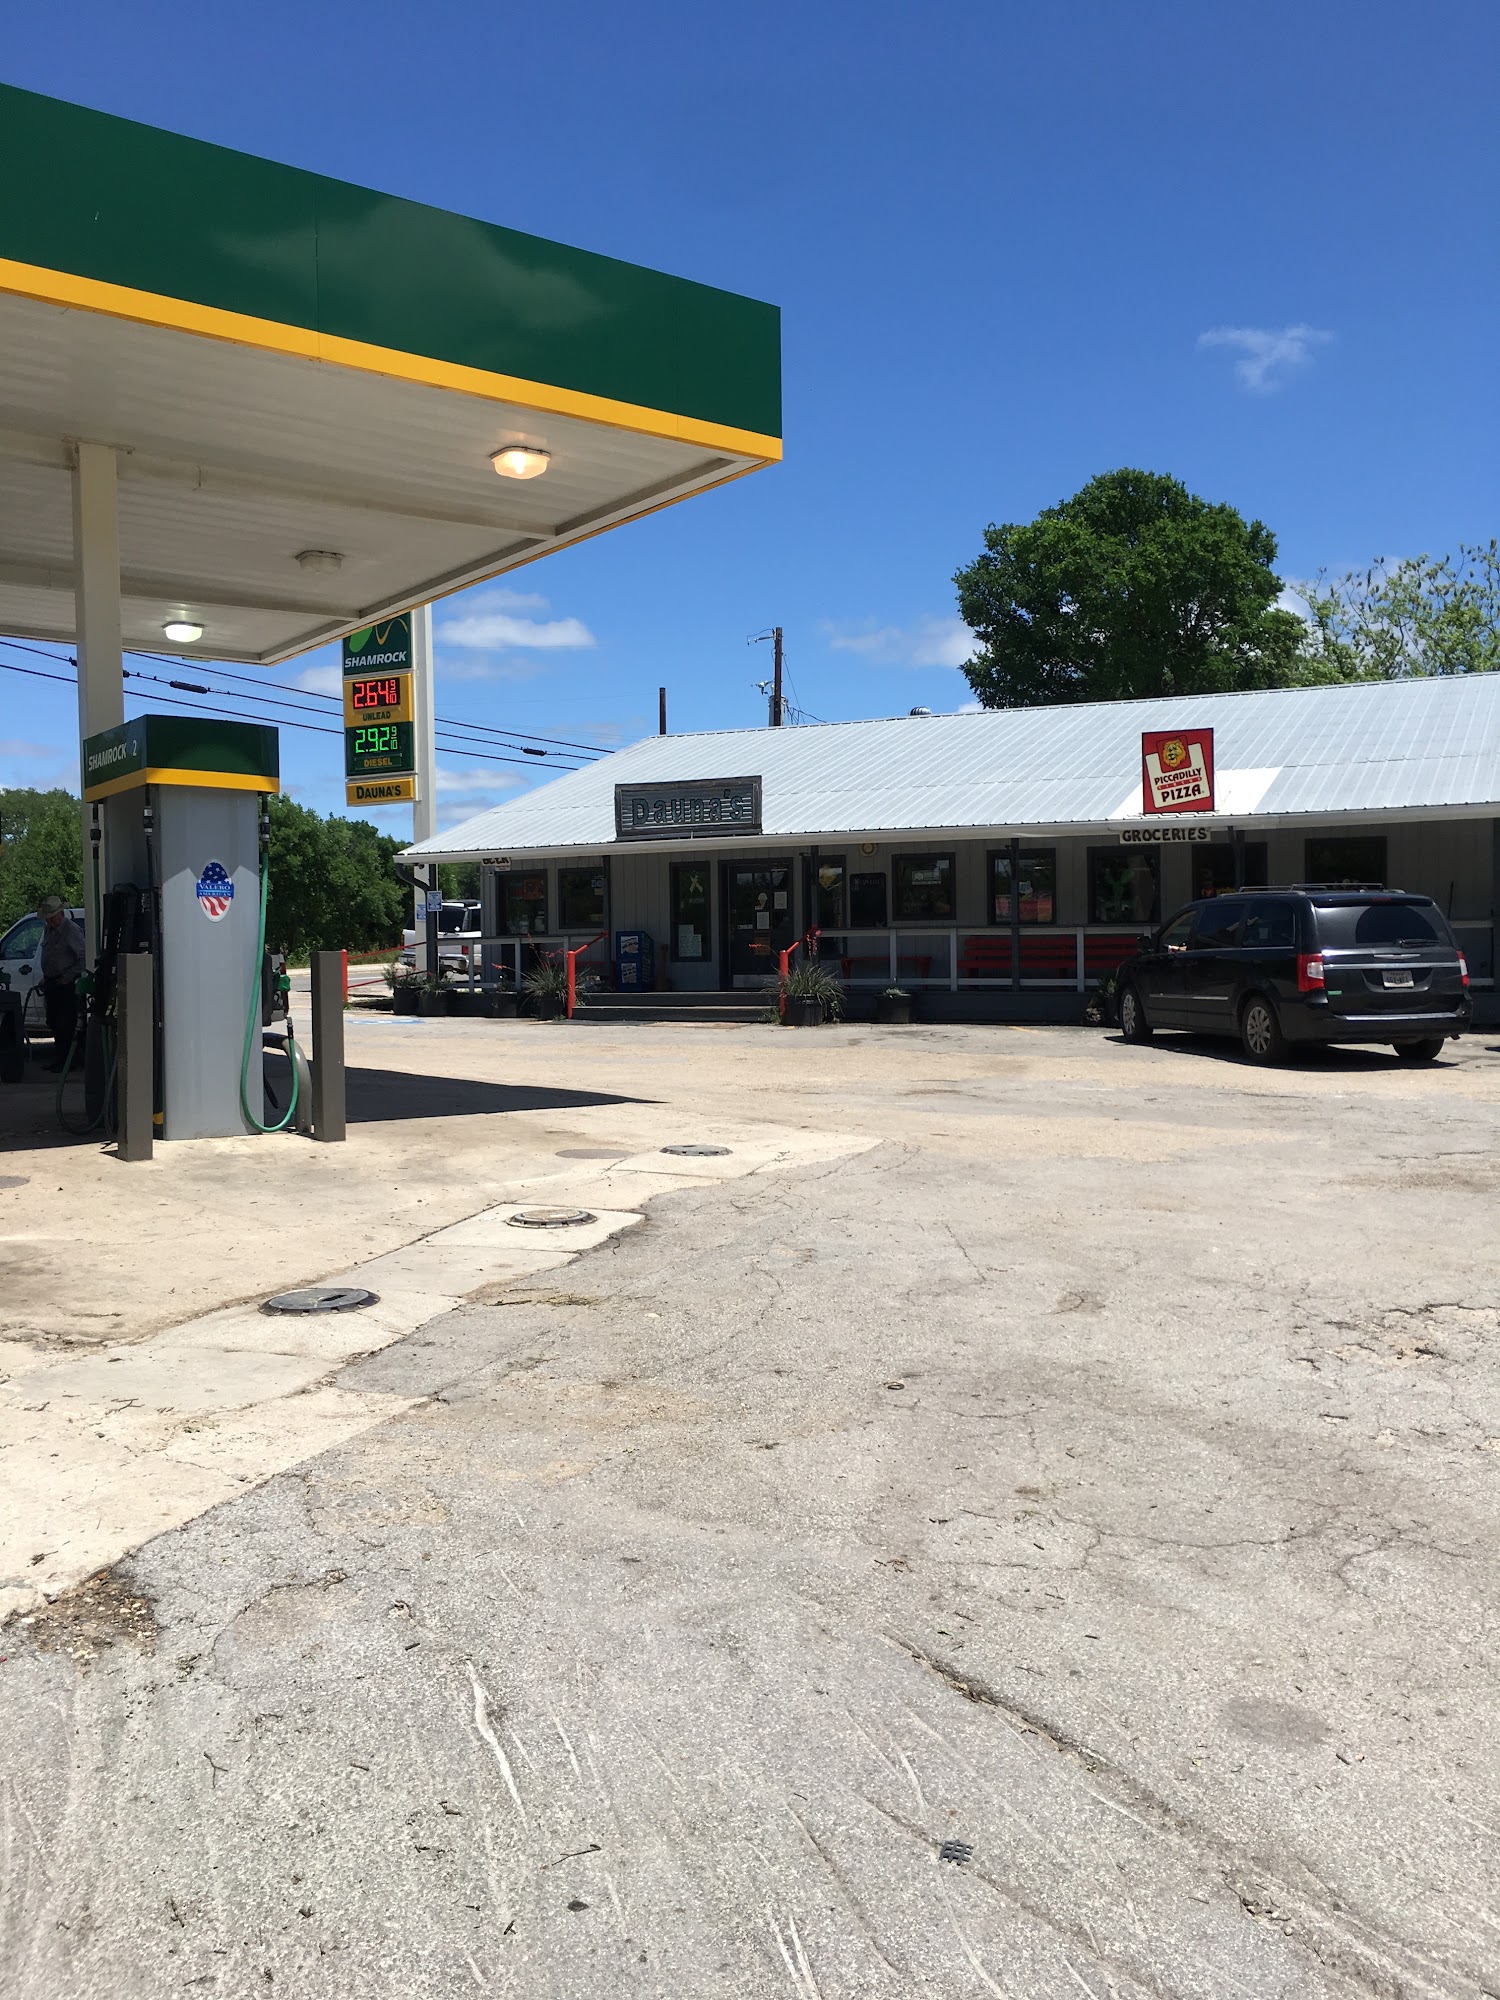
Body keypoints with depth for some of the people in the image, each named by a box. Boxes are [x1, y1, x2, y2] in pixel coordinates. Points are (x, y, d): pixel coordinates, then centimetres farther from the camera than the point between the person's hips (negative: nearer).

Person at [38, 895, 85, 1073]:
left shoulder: (72, 930, -14)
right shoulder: (48, 930, 12)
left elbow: (84, 958, -17)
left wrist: (68, 976, -17)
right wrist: (45, 979, 16)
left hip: (66, 985, -9)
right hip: (51, 983, 9)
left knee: (65, 1025, -7)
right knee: (53, 1023, 13)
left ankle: (66, 1061, -2)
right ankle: (58, 1058, 22)